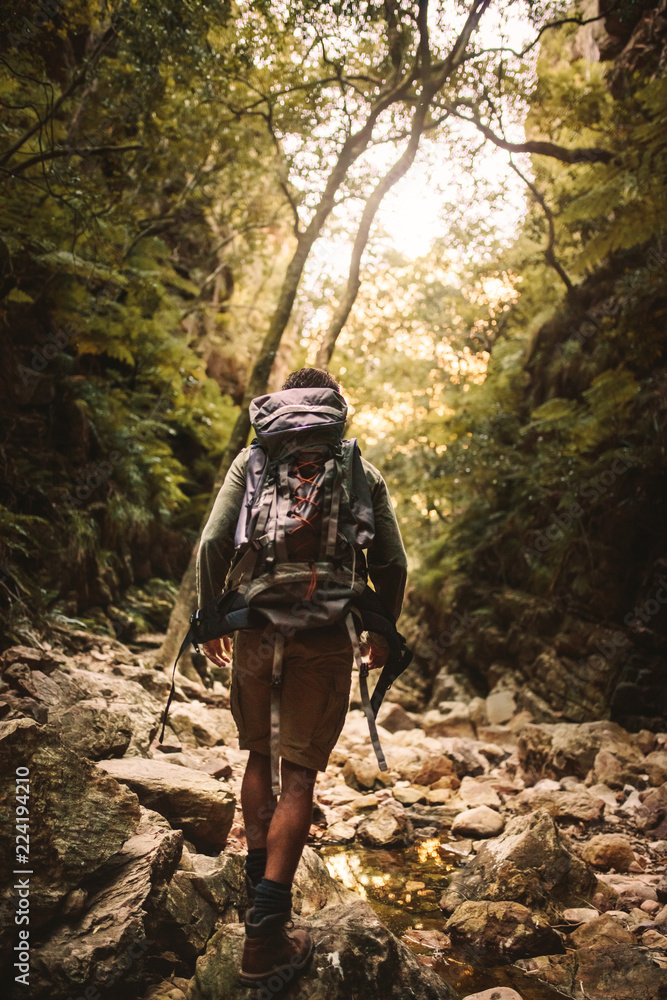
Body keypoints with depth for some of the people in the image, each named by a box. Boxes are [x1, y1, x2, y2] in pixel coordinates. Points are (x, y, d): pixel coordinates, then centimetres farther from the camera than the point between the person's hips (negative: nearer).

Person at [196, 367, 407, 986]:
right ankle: (265, 935, 1)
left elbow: (213, 545, -1)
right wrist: (384, 631, 20)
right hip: (327, 637, -1)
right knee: (299, 773, 4)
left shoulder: (253, 459, 6)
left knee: (260, 755, 21)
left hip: (256, 627, 1)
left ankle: (259, 883, 31)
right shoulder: (363, 472, 7)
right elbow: (391, 566, 5)